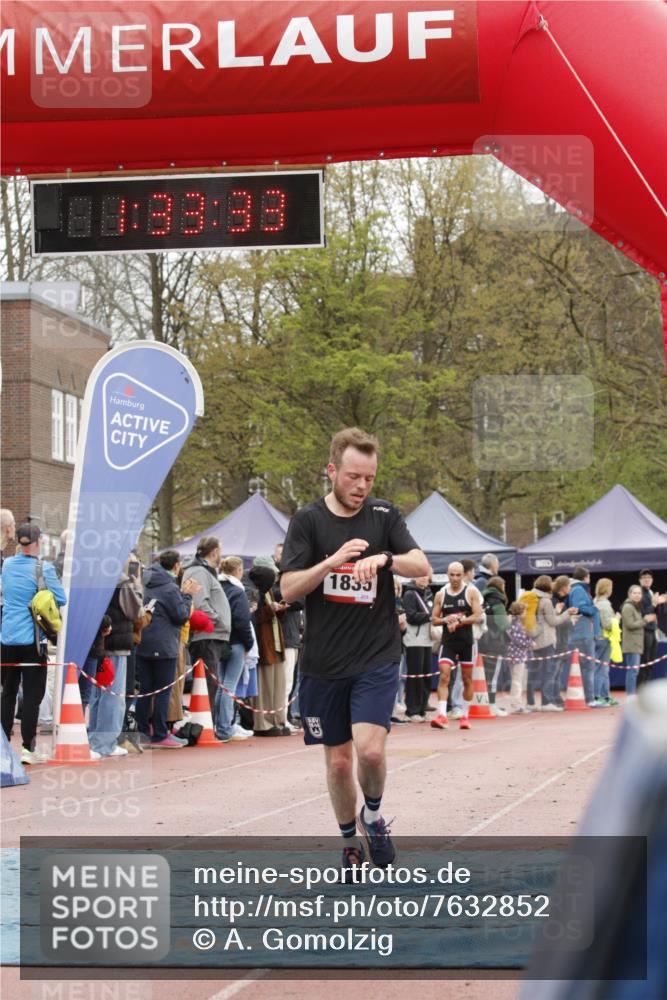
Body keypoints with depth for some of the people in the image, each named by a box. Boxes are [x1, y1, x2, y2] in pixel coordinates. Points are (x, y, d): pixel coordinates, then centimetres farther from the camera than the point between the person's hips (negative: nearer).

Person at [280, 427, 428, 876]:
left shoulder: (384, 515, 3)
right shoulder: (308, 520, 0)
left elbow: (422, 565, -8)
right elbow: (289, 588, -6)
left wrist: (384, 558, -27)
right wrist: (333, 561, -22)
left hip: (377, 657, -1)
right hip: (324, 663, 1)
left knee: (370, 749, -18)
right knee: (338, 760, 7)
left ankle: (373, 815, 11)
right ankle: (350, 844, 27)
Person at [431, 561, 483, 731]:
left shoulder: (471, 591, -1)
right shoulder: (441, 594, 6)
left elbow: (478, 616, -9)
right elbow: (434, 619, 9)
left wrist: (459, 621, -18)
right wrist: (446, 620, -12)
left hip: (466, 641, -1)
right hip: (448, 641, 1)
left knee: (467, 679, 8)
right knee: (444, 676, -13)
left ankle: (465, 716, 21)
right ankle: (442, 715, -19)